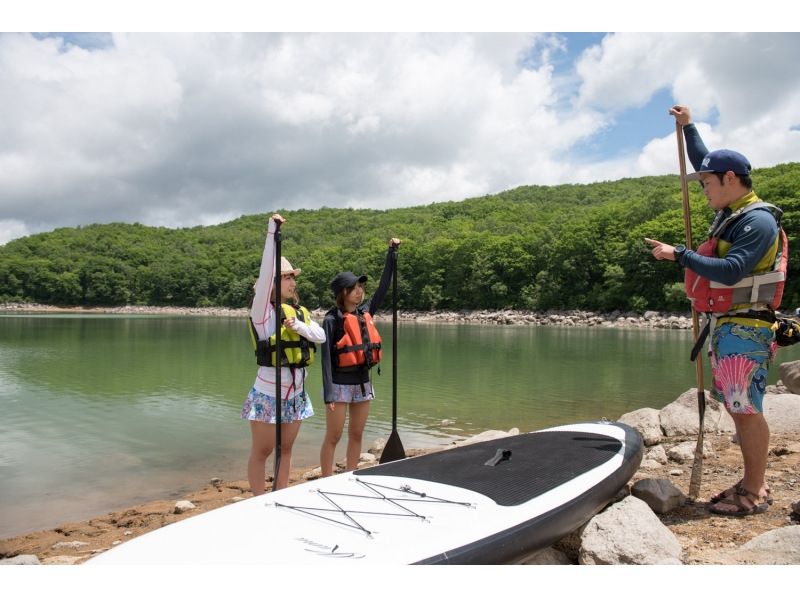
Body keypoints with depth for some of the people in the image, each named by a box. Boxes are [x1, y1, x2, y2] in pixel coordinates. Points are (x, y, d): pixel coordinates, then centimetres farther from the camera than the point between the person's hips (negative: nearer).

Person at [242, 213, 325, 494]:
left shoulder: (300, 311, 9)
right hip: (268, 394, -6)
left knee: (285, 449, 15)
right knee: (262, 451, 4)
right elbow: (265, 272, -21)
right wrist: (272, 232, -25)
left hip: (296, 394, 6)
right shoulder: (263, 310, -9)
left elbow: (321, 336, -2)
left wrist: (298, 326, -19)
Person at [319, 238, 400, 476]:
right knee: (333, 437, 2)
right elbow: (326, 357, -12)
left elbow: (383, 286, 13)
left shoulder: (365, 312, 5)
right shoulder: (332, 319, -11)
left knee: (356, 435, 13)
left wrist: (392, 253, 12)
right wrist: (328, 393, -17)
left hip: (363, 383, 6)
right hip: (340, 384, -6)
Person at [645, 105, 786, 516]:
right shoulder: (731, 211, 13)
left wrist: (679, 255, -22)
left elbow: (730, 271, -26)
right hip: (727, 326, 9)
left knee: (747, 410, -6)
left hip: (746, 329, -9)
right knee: (737, 408, 12)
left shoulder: (758, 222, -14)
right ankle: (751, 483, 21)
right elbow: (706, 162, 28)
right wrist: (688, 127, 28)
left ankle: (754, 494, 3)